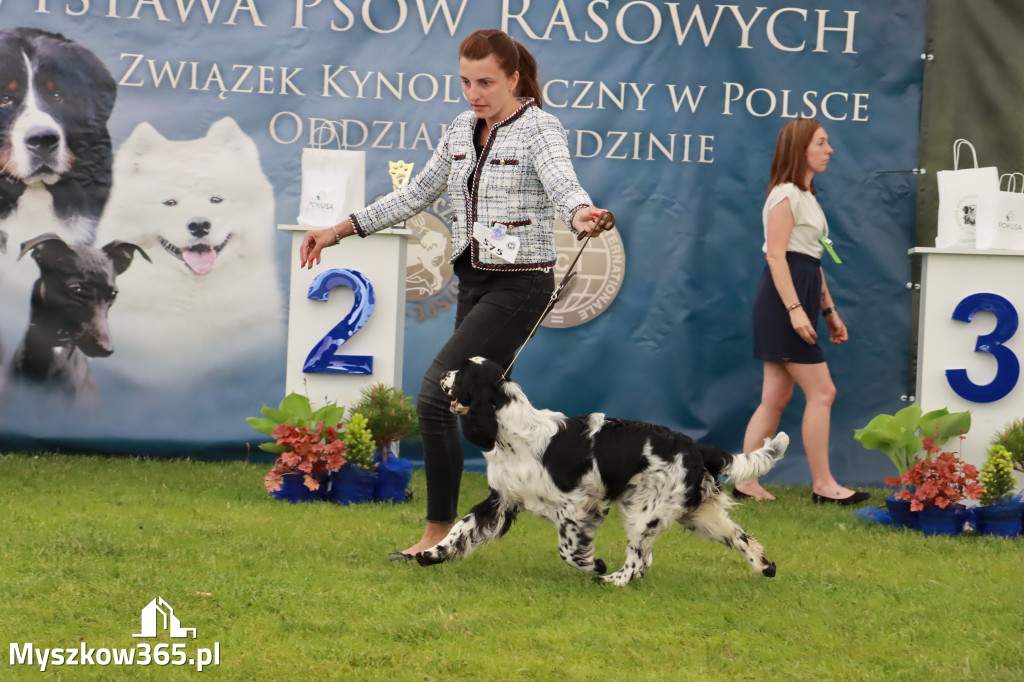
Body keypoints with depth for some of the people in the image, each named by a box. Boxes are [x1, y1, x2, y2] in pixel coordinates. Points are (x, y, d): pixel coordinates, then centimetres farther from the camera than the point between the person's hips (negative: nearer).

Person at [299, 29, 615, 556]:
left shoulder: (538, 128, -11)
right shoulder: (461, 131, 10)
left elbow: (563, 185, -29)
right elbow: (416, 195, 18)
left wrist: (581, 215, -53)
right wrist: (339, 230, 15)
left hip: (519, 285, -8)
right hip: (474, 282, 8)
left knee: (435, 393, -16)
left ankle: (439, 532, -9)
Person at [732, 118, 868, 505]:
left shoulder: (806, 196, 20)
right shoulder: (786, 194, -10)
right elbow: (776, 255, -18)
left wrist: (829, 310, 20)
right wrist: (795, 309, -25)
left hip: (801, 296, 10)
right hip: (783, 298, -10)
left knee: (776, 397, 7)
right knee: (821, 391, -8)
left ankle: (745, 482, 7)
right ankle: (823, 485, -4)